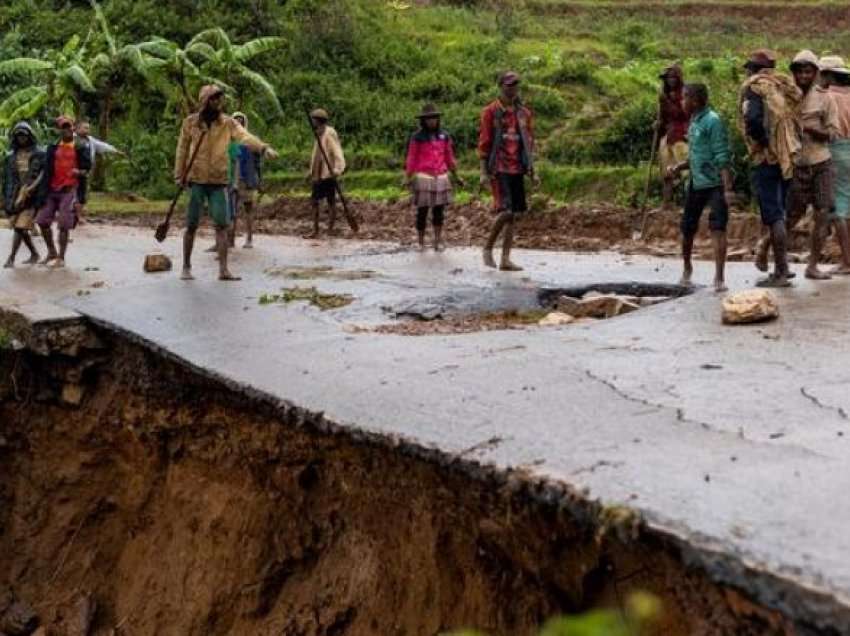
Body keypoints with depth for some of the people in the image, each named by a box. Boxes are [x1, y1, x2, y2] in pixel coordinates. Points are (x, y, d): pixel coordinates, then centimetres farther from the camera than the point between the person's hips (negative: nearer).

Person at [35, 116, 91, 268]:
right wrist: (43, 191, 2)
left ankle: (61, 258, 3)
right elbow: (47, 171, 7)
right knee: (42, 221, 7)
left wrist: (80, 172, -18)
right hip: (52, 189, 5)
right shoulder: (53, 147, 9)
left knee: (64, 225, -6)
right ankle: (52, 252, 24)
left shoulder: (80, 147, 0)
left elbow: (87, 167, 4)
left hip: (69, 190, -5)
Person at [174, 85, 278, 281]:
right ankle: (186, 267, 17)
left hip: (219, 181, 0)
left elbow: (245, 136, -19)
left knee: (222, 225, -3)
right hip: (196, 180, 0)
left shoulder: (228, 123, -2)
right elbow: (182, 149, 6)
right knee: (192, 225, 4)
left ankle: (223, 269, 0)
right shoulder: (190, 122, 0)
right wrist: (179, 175, 4)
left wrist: (263, 147, -37)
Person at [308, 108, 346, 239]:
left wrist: (338, 169, -33)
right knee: (314, 201, 8)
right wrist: (312, 172, 21)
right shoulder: (319, 134, 16)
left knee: (331, 202, -3)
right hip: (318, 175, 9)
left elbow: (337, 152, -22)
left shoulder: (330, 133, -12)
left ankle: (330, 231, 1)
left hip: (328, 174, -9)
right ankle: (315, 231, 11)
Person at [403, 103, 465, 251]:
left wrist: (456, 177, 18)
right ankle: (421, 242, 12)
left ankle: (438, 241, 1)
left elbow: (450, 158, 16)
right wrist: (407, 179, -11)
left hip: (441, 178, 3)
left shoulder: (444, 136, 9)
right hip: (423, 178, -3)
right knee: (422, 211, 1)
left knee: (439, 210, 0)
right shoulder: (417, 138, -2)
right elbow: (411, 159, -3)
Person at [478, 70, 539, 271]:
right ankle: (488, 248, 5)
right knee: (505, 211, -16)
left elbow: (529, 143, 17)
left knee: (514, 213, 4)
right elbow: (483, 143, -4)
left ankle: (505, 259, 8)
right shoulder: (491, 112, -2)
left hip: (517, 170, 5)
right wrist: (484, 172, -10)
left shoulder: (524, 113, 13)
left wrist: (532, 171, 13)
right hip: (499, 169, -5)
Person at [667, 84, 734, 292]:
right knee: (688, 228, 14)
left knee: (718, 228, -10)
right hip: (696, 183, 8)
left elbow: (722, 157, -18)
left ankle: (719, 278, -9)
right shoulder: (694, 122, 12)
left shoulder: (712, 121, -13)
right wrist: (678, 167, 6)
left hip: (715, 184, -8)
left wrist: (727, 188, -22)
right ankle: (687, 268, 35)